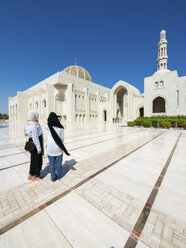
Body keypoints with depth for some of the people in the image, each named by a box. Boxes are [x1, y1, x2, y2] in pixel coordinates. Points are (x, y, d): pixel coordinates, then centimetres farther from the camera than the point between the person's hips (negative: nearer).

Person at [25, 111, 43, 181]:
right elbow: (35, 138, -24)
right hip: (35, 145, -9)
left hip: (32, 144, 9)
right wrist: (39, 148, -17)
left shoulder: (28, 124, 5)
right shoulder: (34, 125, -26)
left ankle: (30, 175, 38)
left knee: (33, 159, 24)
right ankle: (34, 177, 29)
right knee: (36, 160, 10)